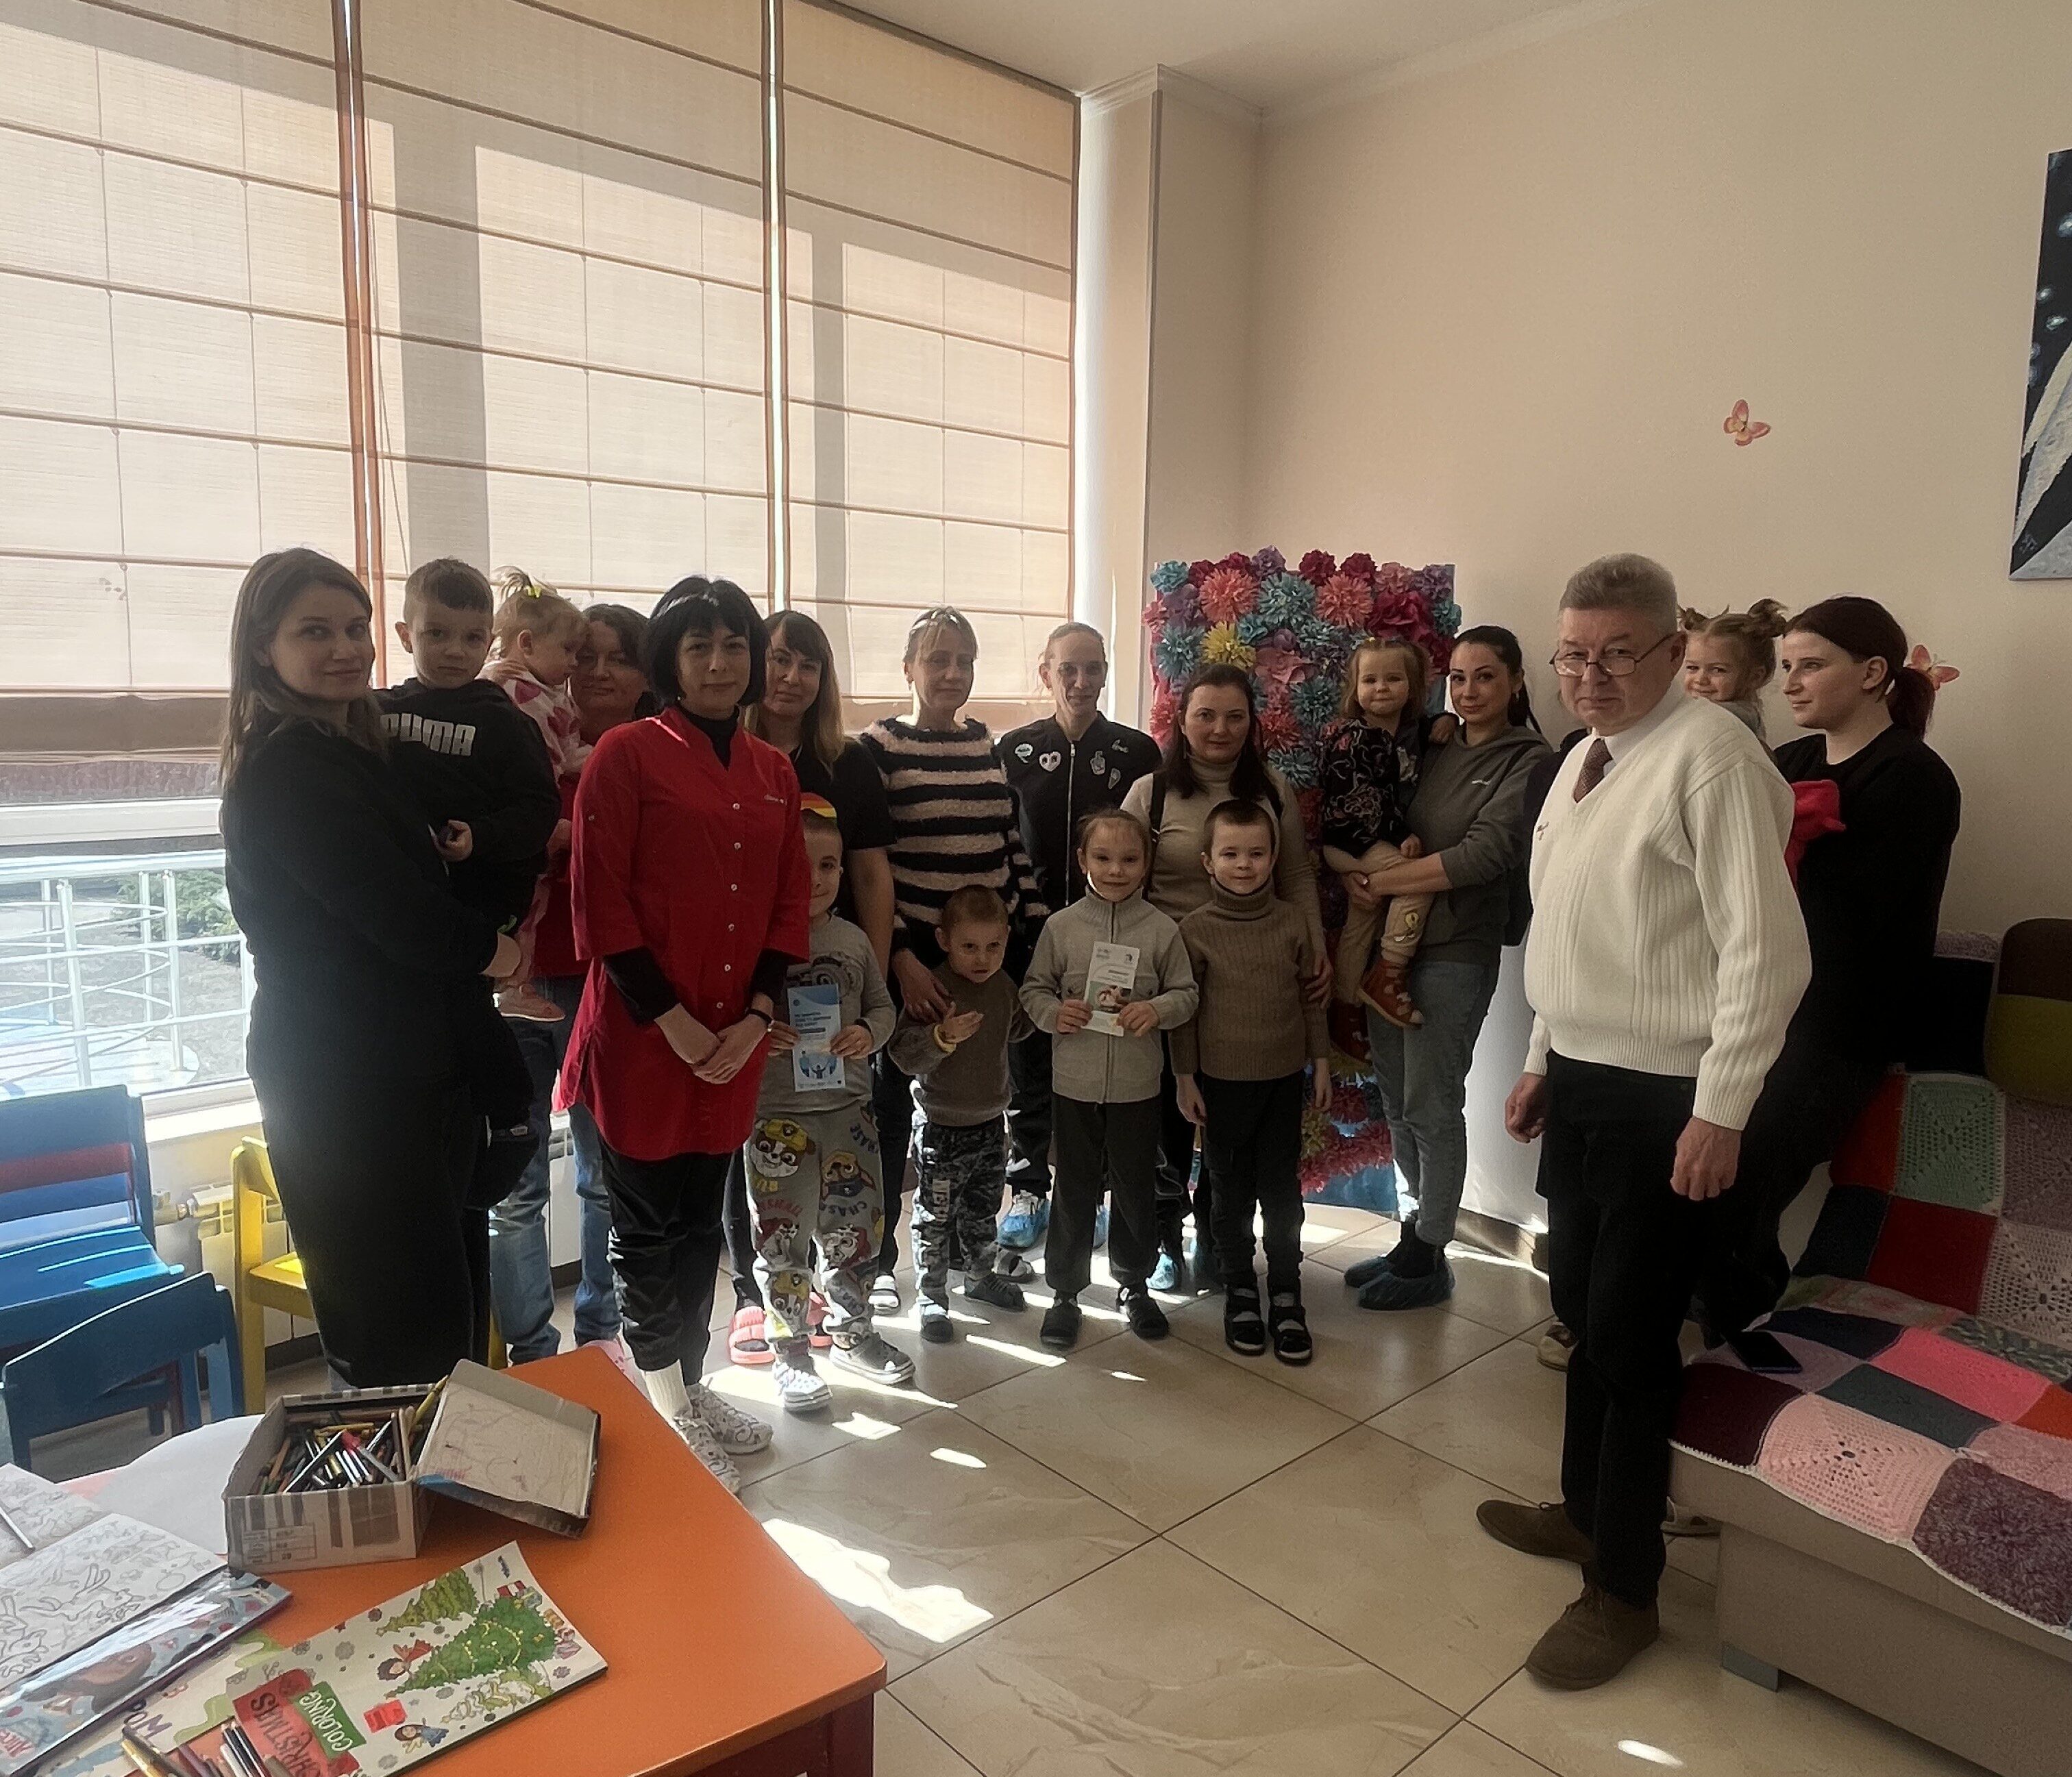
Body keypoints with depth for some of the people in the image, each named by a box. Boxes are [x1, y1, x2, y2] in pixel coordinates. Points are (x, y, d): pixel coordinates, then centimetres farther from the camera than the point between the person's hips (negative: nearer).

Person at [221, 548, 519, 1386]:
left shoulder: (342, 752, 16)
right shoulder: (289, 768, -16)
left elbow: (405, 901, 18)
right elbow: (405, 922, -19)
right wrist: (502, 952, -2)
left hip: (404, 1072, 10)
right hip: (352, 1086, -9)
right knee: (410, 1346, -2)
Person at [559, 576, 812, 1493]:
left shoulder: (774, 772, 10)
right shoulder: (627, 755, -7)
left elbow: (790, 903, 9)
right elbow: (600, 903, -11)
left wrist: (757, 1016, -2)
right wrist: (671, 1019, -14)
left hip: (734, 1043, 5)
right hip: (642, 1035, -5)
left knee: (702, 1223, 16)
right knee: (647, 1227, 7)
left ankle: (689, 1388, 32)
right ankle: (664, 1413, 23)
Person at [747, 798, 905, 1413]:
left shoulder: (853, 940, 3)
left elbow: (883, 1006, 12)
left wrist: (869, 1034, -8)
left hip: (848, 1107, 4)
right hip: (777, 1115, -4)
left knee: (855, 1228, 16)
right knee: (783, 1238, 8)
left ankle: (851, 1328, 38)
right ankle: (789, 1351, 26)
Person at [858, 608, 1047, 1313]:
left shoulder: (990, 746, 9)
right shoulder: (877, 748, -5)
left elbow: (1015, 848, 13)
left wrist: (1039, 933, 7)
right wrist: (900, 957, -16)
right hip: (910, 956, -4)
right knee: (892, 1103, 6)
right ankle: (876, 1260, 20)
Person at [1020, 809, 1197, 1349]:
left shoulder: (1161, 929, -4)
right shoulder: (1061, 926, -3)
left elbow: (1186, 992, 1)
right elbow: (1034, 989, 4)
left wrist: (1158, 1010, -18)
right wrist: (1052, 1013, -15)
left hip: (1137, 1085, 0)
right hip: (1075, 1081, 0)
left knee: (1136, 1188, 14)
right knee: (1075, 1190, 11)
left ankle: (1133, 1284, 34)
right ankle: (1064, 1291, 26)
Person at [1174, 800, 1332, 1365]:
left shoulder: (1291, 922, -1)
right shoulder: (1196, 929, -7)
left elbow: (1310, 995, 6)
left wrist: (1321, 1062, 7)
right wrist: (1185, 1078, -4)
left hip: (1283, 1078, 2)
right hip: (1222, 1080, -1)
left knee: (1282, 1189, 8)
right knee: (1231, 1190, 11)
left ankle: (1286, 1294, 23)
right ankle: (1239, 1288, 27)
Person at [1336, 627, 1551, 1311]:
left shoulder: (1529, 761, -5)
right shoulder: (1434, 751, 12)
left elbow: (1486, 854, -16)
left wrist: (1378, 882, -15)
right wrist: (1361, 870, -8)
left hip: (1454, 952, -6)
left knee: (1432, 1108, 2)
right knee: (1396, 1102, 12)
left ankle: (1429, 1258, 18)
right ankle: (1416, 1237, 28)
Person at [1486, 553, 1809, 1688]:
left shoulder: (1710, 758, -17)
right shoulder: (1584, 759, 11)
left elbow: (1765, 951, -20)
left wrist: (1720, 1112, -20)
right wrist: (1542, 1063, 18)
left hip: (1662, 1097, -8)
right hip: (1579, 1080, 9)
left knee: (1631, 1338, 3)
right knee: (1582, 1314, 20)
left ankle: (1624, 1589, 23)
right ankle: (1588, 1510, 42)